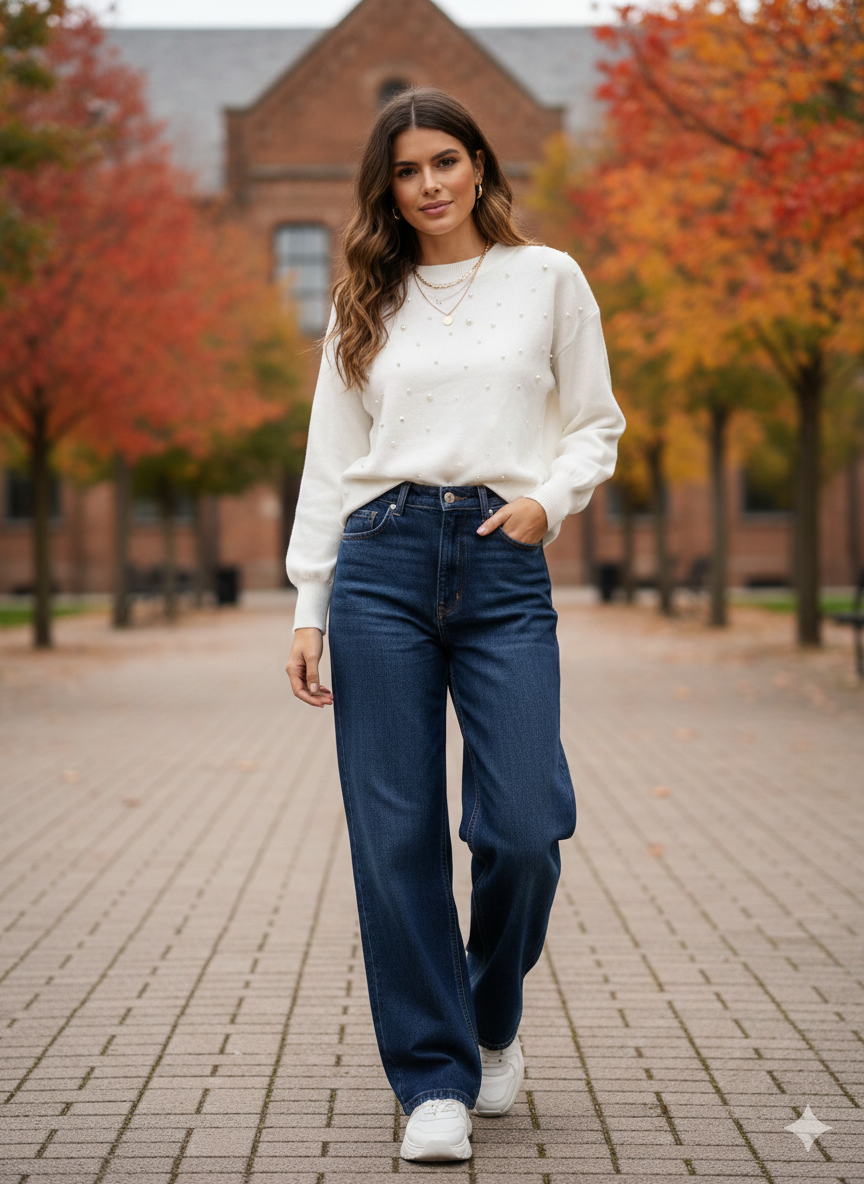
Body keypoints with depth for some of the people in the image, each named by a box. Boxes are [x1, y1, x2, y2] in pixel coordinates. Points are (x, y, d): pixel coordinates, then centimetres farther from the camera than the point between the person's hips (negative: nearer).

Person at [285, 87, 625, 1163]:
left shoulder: (548, 279, 10)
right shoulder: (367, 302, 14)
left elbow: (597, 424, 12)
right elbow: (329, 461, 12)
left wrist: (548, 498, -8)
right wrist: (308, 610, 6)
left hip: (504, 570, -1)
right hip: (381, 562, 1)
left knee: (521, 827, -9)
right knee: (397, 835, -2)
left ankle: (492, 1017, 22)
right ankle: (435, 1079, 9)